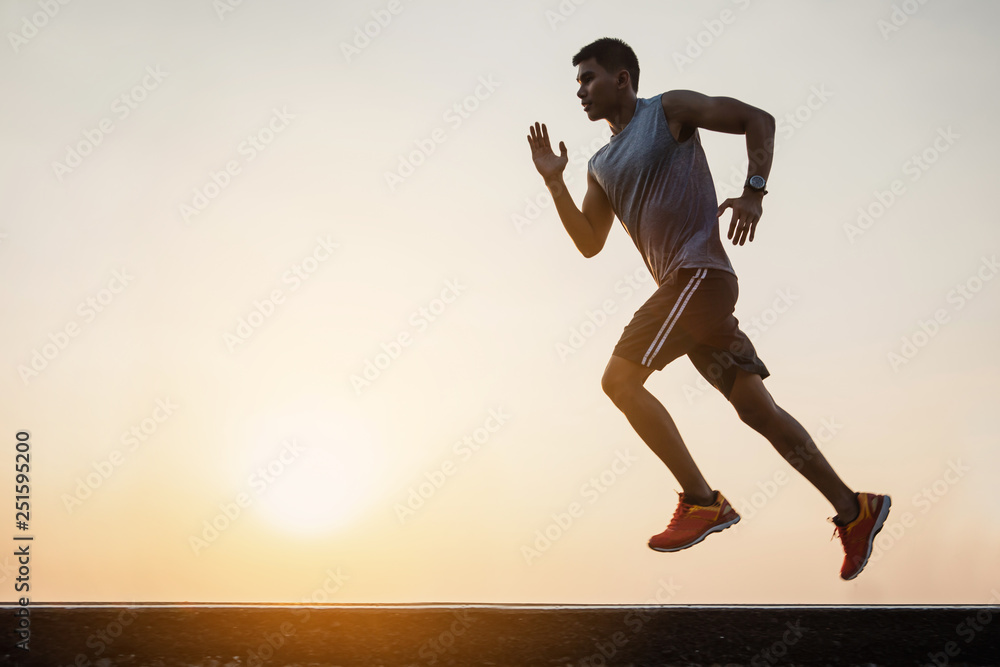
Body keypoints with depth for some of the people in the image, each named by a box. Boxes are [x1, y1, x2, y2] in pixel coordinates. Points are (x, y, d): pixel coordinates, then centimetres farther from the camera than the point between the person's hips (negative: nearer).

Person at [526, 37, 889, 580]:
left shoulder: (669, 110, 1)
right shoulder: (601, 165, 22)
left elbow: (757, 119, -2)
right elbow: (590, 244, 17)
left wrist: (753, 191, -12)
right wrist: (555, 184, 8)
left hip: (700, 273, -8)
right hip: (682, 286, 8)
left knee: (619, 379, -14)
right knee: (756, 409, 6)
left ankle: (702, 502, -10)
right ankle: (854, 510, 12)